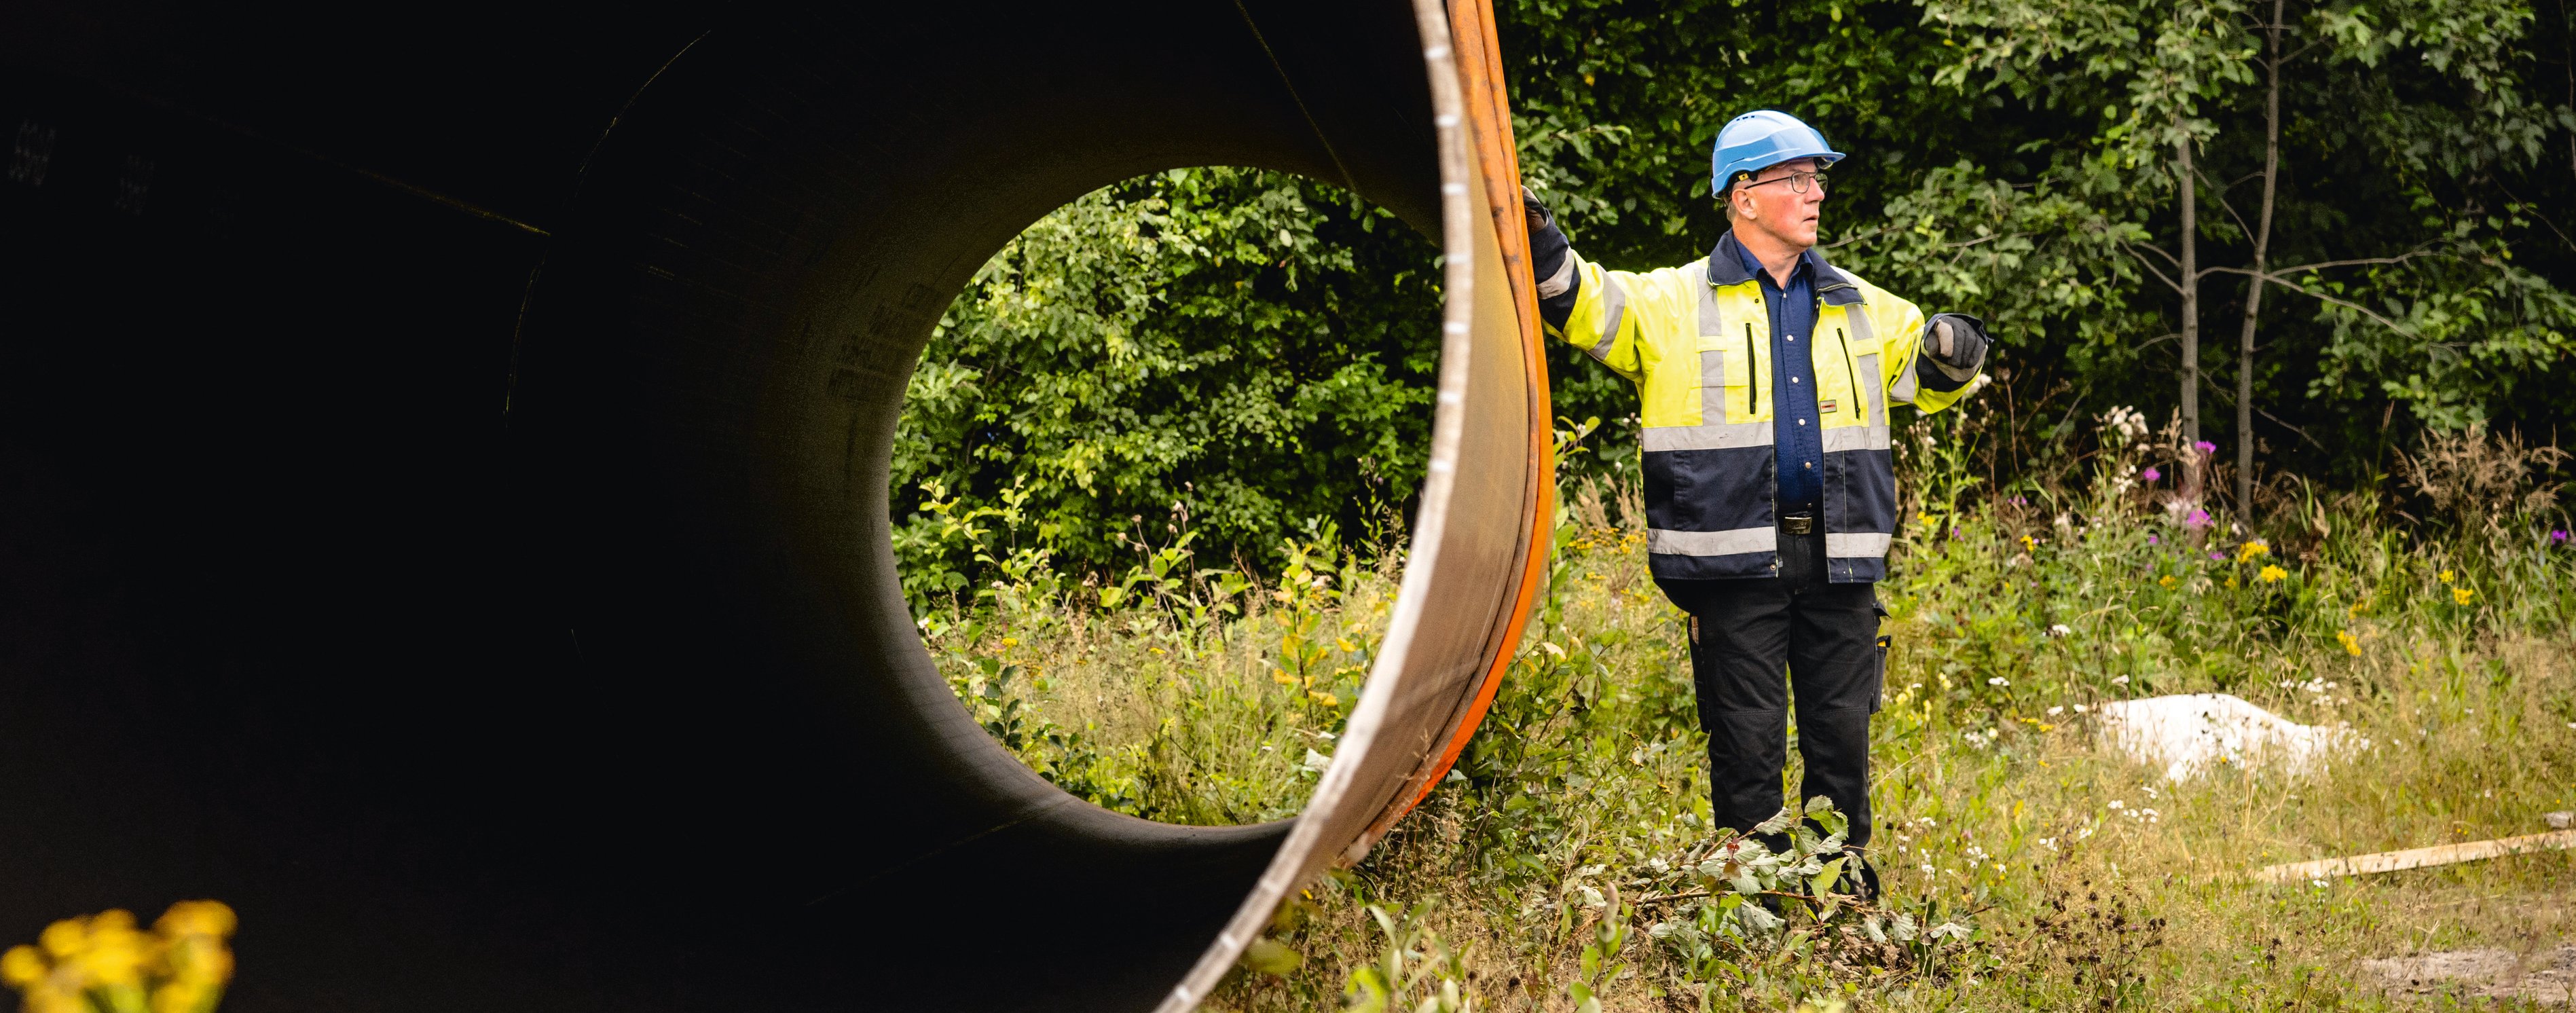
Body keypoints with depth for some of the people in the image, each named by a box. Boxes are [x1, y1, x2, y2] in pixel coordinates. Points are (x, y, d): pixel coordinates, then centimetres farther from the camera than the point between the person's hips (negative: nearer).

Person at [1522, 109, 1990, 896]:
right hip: (1735, 559, -4)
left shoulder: (1862, 310, 16)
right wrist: (1538, 243, -22)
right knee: (1747, 736, 0)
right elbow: (1581, 305, -4)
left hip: (1839, 559, 4)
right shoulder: (1674, 304, 3)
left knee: (1842, 730, 6)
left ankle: (1846, 884, 18)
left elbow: (1928, 379, 27)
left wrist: (1953, 358, 4)